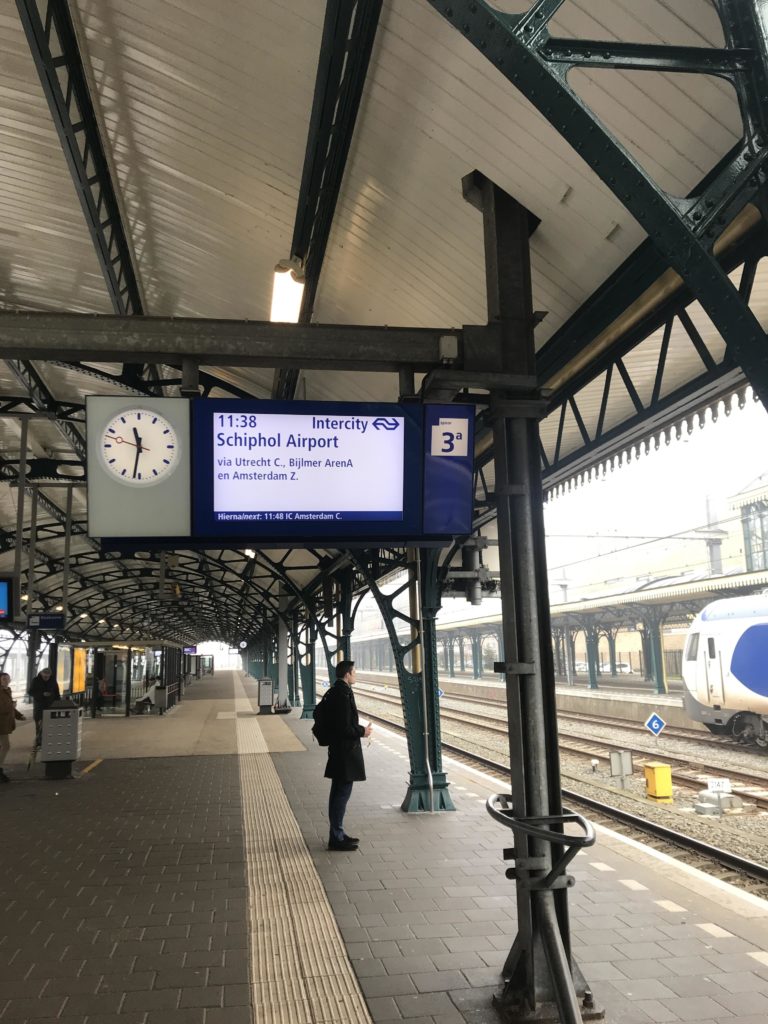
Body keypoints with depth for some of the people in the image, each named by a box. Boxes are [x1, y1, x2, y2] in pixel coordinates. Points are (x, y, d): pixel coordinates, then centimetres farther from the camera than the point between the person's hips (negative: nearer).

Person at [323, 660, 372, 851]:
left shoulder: (334, 692, 10)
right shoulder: (343, 694, -21)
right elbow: (344, 728, -24)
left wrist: (359, 728, 15)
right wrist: (362, 732, -9)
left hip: (338, 749, 10)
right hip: (345, 751, -10)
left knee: (338, 792, 16)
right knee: (342, 793, -4)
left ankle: (337, 833, 26)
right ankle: (336, 839, 3)